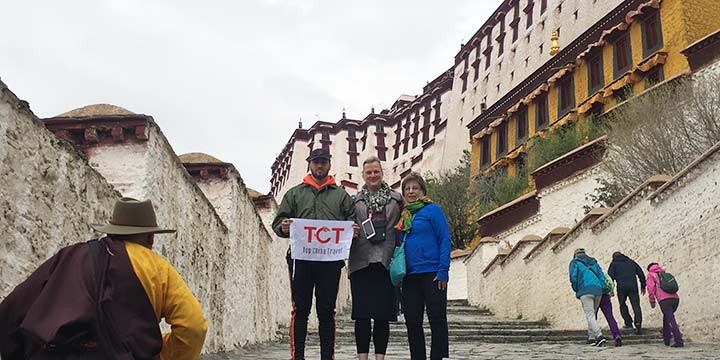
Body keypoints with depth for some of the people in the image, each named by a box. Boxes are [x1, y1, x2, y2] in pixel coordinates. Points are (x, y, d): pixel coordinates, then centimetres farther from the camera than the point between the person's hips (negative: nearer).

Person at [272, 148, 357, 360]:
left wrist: (353, 230, -11)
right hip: (301, 259, 0)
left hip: (331, 261, 1)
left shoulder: (341, 195, 17)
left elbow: (352, 221, 12)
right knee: (300, 310, 0)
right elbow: (277, 223, 11)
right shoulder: (295, 193, 16)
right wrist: (283, 227, -12)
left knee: (327, 311, 6)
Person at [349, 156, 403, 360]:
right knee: (362, 314, 0)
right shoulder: (354, 201, 13)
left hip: (386, 261, 0)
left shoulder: (396, 199, 12)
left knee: (383, 314, 2)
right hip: (361, 261, 0)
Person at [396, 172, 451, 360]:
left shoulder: (433, 210, -2)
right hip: (409, 276, 6)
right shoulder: (402, 215, 15)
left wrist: (443, 270, -15)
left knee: (437, 320, -2)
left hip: (432, 274, -6)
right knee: (412, 322, 8)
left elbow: (445, 240, -7)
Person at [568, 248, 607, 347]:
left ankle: (599, 336, -25)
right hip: (598, 291, 5)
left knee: (590, 315, -9)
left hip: (585, 290, -5)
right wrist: (600, 289, 19)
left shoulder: (575, 262, 13)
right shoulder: (594, 262, 27)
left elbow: (573, 277, -3)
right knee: (592, 314, 17)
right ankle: (591, 337, 17)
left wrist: (576, 290, 10)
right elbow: (602, 277, 16)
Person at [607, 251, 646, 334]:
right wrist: (643, 286, 24)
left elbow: (610, 276, 1)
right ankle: (638, 324, -17)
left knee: (623, 305, 15)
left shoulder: (614, 264, 12)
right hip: (633, 286, 2)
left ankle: (628, 323, 12)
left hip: (621, 287, -2)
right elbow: (641, 273, 20)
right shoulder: (631, 262, 21)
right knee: (636, 305, -1)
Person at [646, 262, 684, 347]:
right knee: (666, 318, 24)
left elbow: (651, 288, 1)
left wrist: (652, 301, 8)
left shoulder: (651, 275, 14)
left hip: (664, 300, -6)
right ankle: (666, 339, 26)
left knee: (671, 321, -9)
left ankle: (679, 341, -19)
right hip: (675, 298, 6)